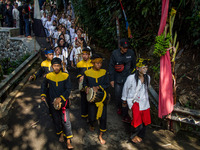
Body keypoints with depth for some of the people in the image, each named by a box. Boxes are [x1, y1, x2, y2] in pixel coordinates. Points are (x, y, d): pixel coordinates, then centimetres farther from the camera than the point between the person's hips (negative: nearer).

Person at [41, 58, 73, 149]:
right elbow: (44, 85, 17)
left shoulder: (66, 76, -11)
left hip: (64, 101, -2)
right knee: (56, 119, 16)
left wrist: (60, 98, -23)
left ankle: (68, 140, 9)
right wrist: (43, 95, 5)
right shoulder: (48, 76, -3)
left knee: (66, 120, -3)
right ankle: (61, 133, 41)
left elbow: (68, 89, -12)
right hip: (53, 102, 3)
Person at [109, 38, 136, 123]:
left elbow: (133, 65, 10)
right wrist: (112, 79, -1)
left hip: (128, 78, 0)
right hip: (118, 78, 0)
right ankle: (119, 107, 44)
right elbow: (111, 67, 0)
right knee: (117, 95, 11)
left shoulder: (131, 53, -3)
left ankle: (125, 116, 11)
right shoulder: (115, 53, -6)